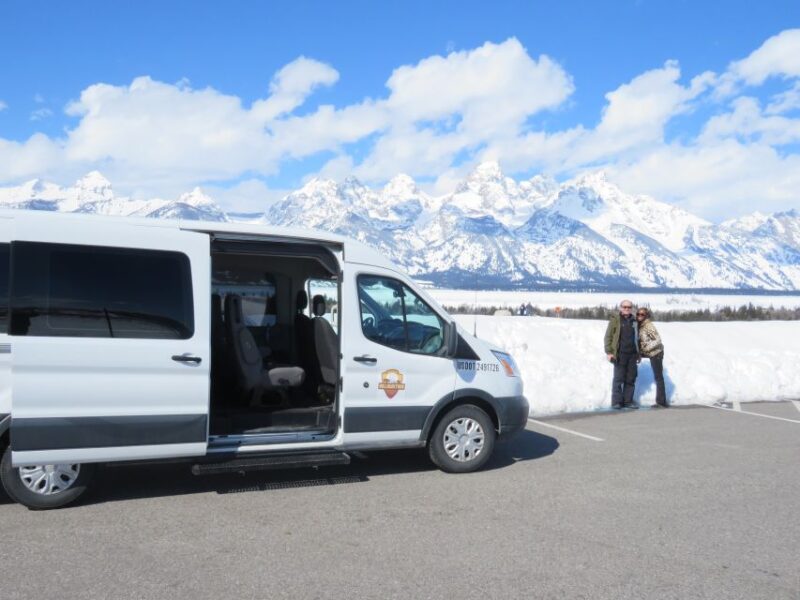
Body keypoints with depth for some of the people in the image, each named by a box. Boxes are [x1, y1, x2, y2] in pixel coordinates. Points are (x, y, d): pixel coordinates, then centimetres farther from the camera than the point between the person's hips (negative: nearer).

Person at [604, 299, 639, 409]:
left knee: (631, 379, 7)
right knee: (618, 378, -3)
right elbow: (608, 336, -4)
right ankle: (616, 402, 1)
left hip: (632, 354, 5)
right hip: (620, 354, -5)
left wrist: (638, 354, 21)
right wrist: (609, 352, -12)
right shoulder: (615, 319, -1)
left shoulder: (634, 321, 15)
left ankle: (628, 401, 14)